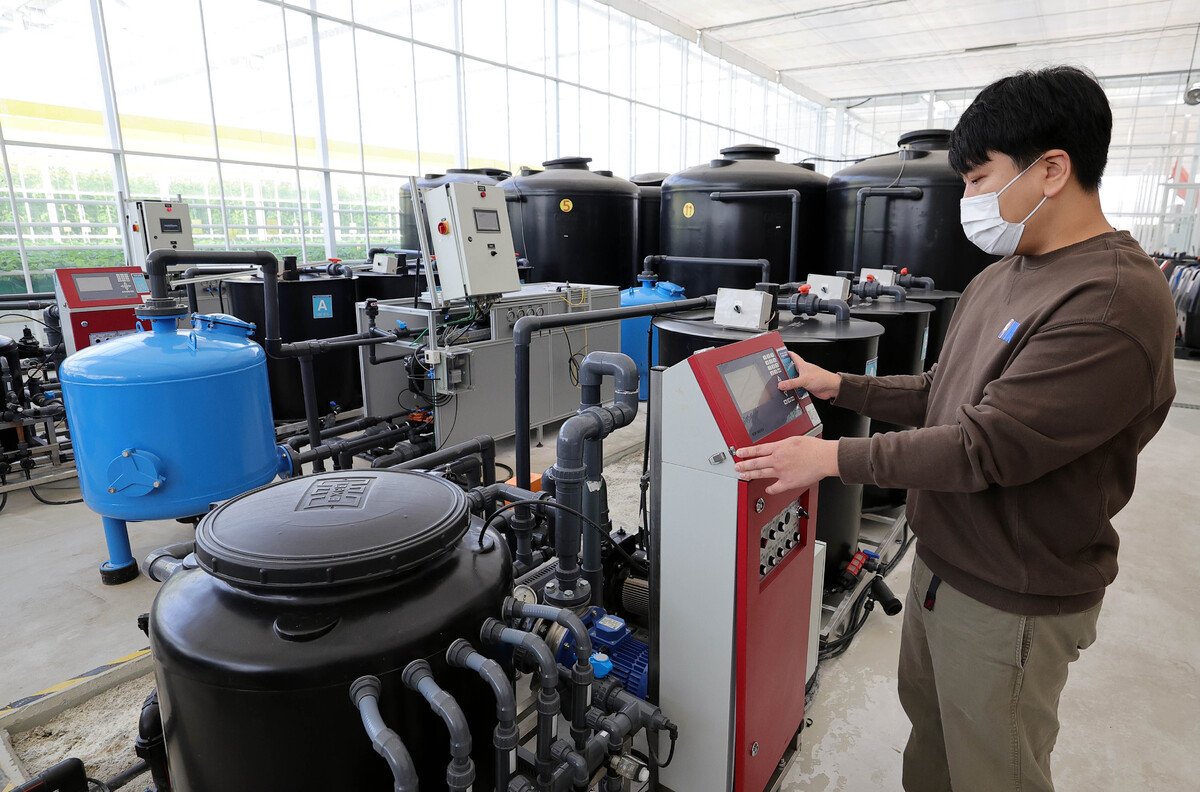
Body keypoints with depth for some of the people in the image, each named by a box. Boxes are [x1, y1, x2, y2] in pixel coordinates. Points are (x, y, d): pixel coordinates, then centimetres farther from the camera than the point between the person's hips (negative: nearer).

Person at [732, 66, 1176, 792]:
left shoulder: (1115, 303, -25)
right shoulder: (1000, 278, 5)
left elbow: (985, 447, -29)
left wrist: (835, 457, -23)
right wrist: (838, 386, 5)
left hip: (1012, 601, -8)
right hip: (943, 562, 8)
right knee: (926, 713, 27)